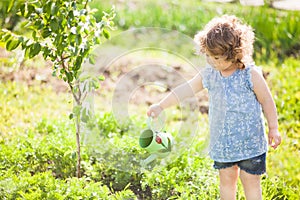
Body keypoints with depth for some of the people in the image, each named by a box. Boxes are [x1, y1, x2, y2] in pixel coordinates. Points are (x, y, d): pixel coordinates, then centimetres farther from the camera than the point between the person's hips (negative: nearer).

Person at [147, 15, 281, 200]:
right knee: (227, 179, 13)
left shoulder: (251, 75, -14)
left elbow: (266, 101, -5)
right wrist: (161, 106, 0)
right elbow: (186, 89, 3)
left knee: (250, 180, 5)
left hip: (250, 141, -4)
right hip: (222, 141, 4)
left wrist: (273, 128, -1)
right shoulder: (209, 74, -2)